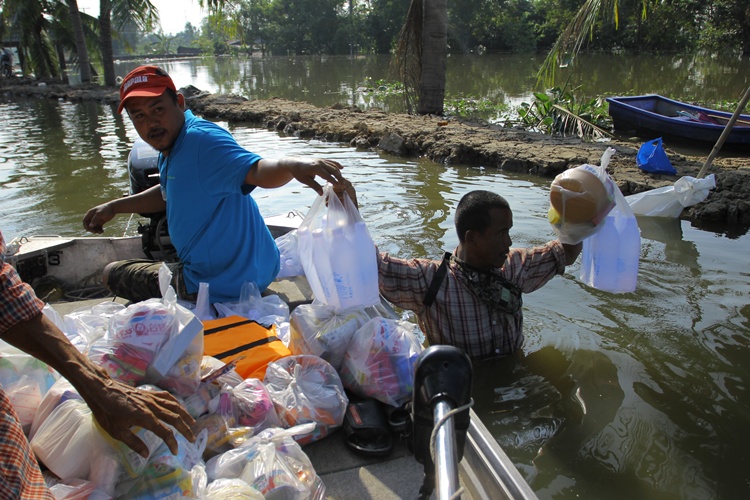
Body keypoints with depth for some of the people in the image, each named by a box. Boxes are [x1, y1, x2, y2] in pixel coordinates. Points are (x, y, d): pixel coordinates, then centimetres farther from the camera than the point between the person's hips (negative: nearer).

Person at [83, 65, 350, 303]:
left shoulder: (200, 139, -27)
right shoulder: (171, 147, 5)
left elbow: (255, 170, -43)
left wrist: (293, 164, -64)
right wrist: (112, 207, 26)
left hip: (217, 286, -10)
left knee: (112, 273, 11)